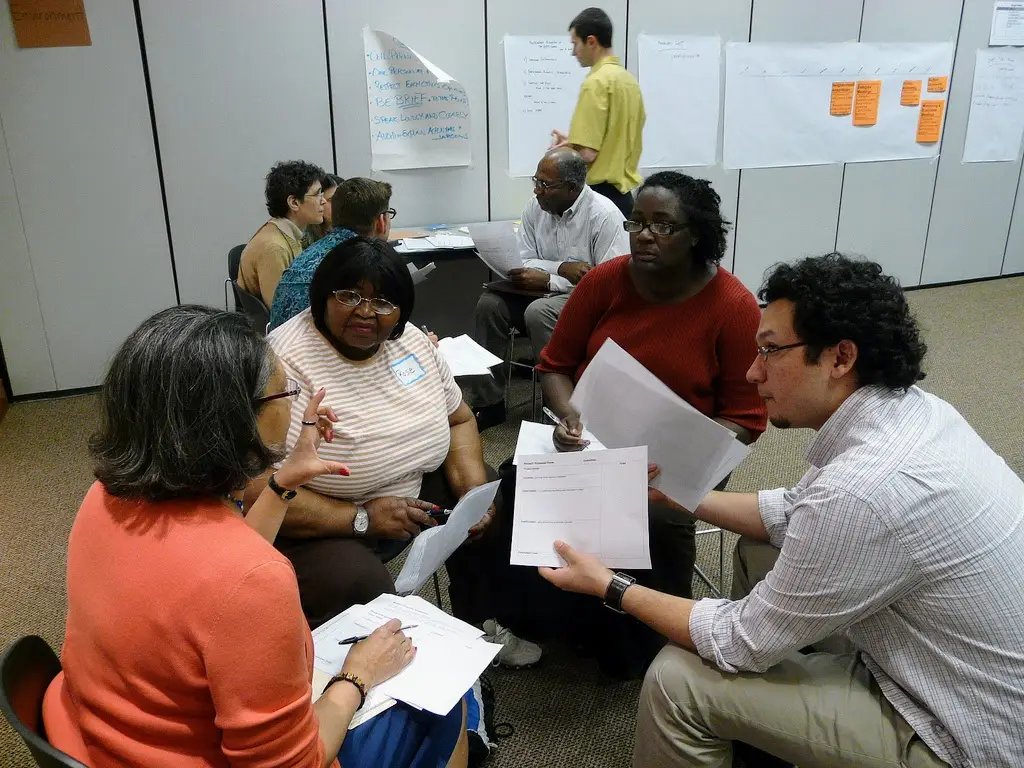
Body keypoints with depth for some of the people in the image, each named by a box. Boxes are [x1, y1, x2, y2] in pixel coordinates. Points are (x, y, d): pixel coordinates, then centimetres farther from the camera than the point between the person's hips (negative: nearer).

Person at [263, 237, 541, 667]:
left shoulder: (409, 341, -2)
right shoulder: (287, 364, -24)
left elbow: (459, 420, 9)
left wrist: (473, 491, -9)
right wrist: (361, 517, -29)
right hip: (320, 528, -7)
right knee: (363, 590, -32)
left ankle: (477, 627, 24)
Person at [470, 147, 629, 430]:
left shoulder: (604, 215, -18)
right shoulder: (535, 207, 0)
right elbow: (525, 262, 1)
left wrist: (548, 279, -26)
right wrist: (562, 268, -20)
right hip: (544, 292, 6)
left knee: (538, 313, -34)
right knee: (490, 303, -17)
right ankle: (488, 403, -9)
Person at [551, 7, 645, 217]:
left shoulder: (596, 82, -14)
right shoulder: (630, 80, 12)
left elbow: (587, 154, -19)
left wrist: (559, 150, 1)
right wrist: (572, 143, 21)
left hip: (600, 194, -9)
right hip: (624, 192, 9)